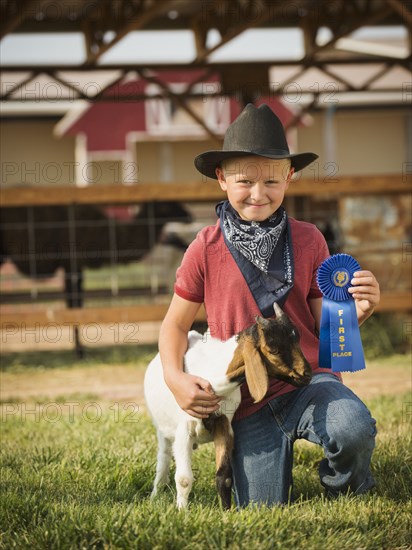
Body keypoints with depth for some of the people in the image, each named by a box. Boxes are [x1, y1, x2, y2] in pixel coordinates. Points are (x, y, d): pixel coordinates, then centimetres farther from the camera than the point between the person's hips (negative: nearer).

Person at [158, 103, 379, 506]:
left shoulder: (308, 240, 1)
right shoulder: (207, 249, -3)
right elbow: (176, 324, 7)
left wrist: (358, 310, -18)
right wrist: (175, 378, -12)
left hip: (308, 381, 0)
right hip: (248, 407, 0)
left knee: (354, 430, -33)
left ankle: (346, 489, 4)